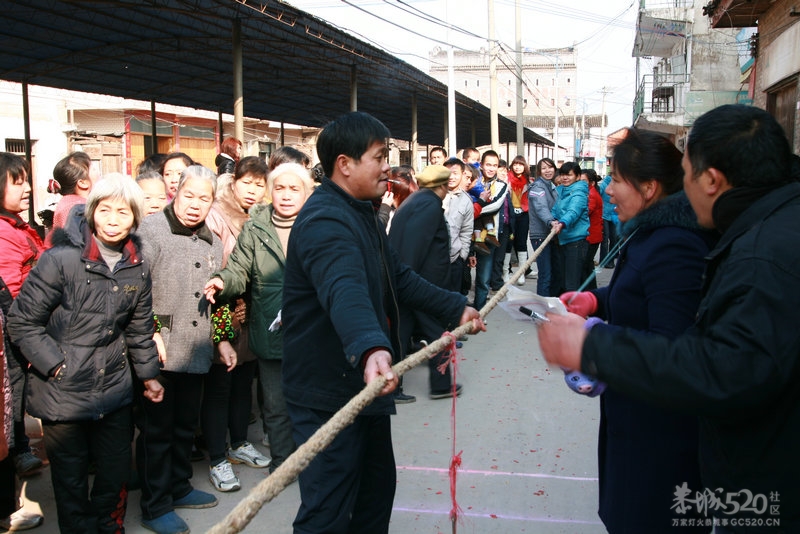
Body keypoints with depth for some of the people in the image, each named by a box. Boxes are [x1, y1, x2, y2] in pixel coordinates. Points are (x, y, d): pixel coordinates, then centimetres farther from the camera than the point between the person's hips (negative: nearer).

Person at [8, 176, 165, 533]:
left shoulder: (138, 269, 4)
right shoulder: (61, 260, -13)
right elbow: (22, 322, -10)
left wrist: (149, 375, 17)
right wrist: (56, 366, -13)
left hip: (115, 392, 4)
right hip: (63, 394, -4)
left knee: (116, 475, 14)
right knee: (71, 481, 9)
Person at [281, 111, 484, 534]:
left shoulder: (362, 213, 12)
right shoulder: (325, 221, -23)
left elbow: (398, 278, 20)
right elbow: (344, 290, -43)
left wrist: (455, 308, 17)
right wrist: (371, 348, -59)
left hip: (365, 385, 10)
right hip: (329, 394, -10)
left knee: (377, 488, 22)